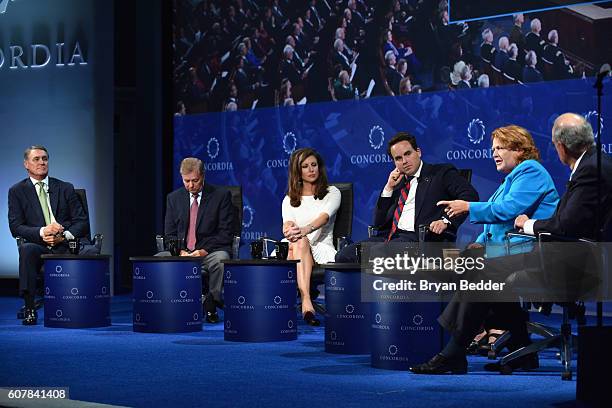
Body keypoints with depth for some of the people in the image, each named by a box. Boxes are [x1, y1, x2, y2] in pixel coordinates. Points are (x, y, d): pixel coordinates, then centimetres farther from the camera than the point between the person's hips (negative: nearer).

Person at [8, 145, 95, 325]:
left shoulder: (66, 188, 16)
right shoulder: (17, 191, 12)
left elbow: (81, 221, 10)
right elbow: (15, 227, 1)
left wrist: (64, 236, -12)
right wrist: (42, 232, -18)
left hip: (66, 245, 1)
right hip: (39, 247, -1)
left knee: (90, 250, -32)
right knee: (26, 249, -38)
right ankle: (29, 308, -33)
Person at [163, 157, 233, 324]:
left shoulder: (221, 196, 1)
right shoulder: (173, 198, 12)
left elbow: (225, 233, -4)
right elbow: (169, 234, 11)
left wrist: (204, 251, -17)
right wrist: (180, 251, -10)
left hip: (210, 251, -3)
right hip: (181, 252, 3)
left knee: (220, 261, -37)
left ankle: (211, 306, -17)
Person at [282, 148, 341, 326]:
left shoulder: (332, 193, 11)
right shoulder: (290, 199, 19)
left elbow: (324, 217, -12)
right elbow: (288, 223, -3)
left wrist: (305, 230, -35)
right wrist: (289, 231, -32)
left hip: (321, 248, -2)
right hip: (294, 248, 2)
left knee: (301, 241, -37)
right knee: (300, 242, -37)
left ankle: (304, 301, -57)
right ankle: (307, 303, -59)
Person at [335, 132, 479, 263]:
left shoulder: (442, 173, 10)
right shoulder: (398, 183, 25)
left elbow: (470, 195, -6)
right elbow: (379, 223, 21)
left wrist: (446, 221, -20)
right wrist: (388, 188, 12)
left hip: (419, 237, -6)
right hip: (390, 236, 6)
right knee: (344, 255, -16)